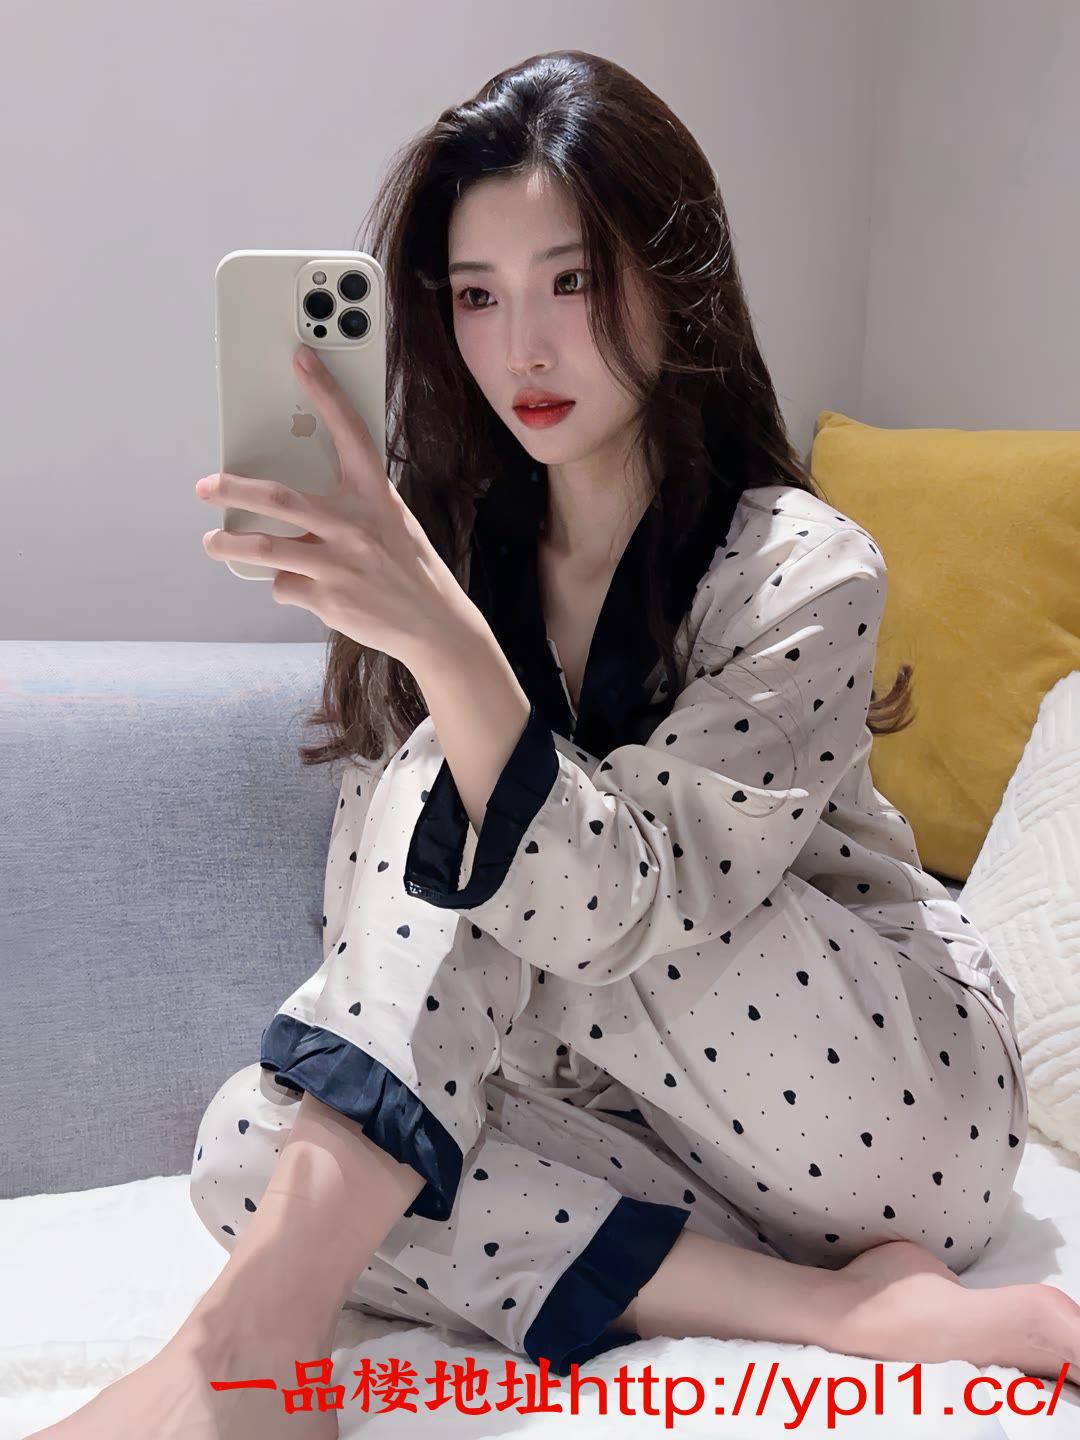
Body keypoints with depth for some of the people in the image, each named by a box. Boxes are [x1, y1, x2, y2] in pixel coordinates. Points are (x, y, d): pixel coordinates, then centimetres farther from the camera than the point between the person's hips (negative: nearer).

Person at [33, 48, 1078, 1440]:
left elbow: (630, 911, -29)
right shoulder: (450, 552, 1)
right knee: (253, 1141, -21)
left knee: (449, 803, -22)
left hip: (902, 1096, -5)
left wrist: (444, 639, -42)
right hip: (634, 1110, 5)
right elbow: (378, 923, 4)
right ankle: (841, 1309, -24)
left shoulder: (803, 570, -16)